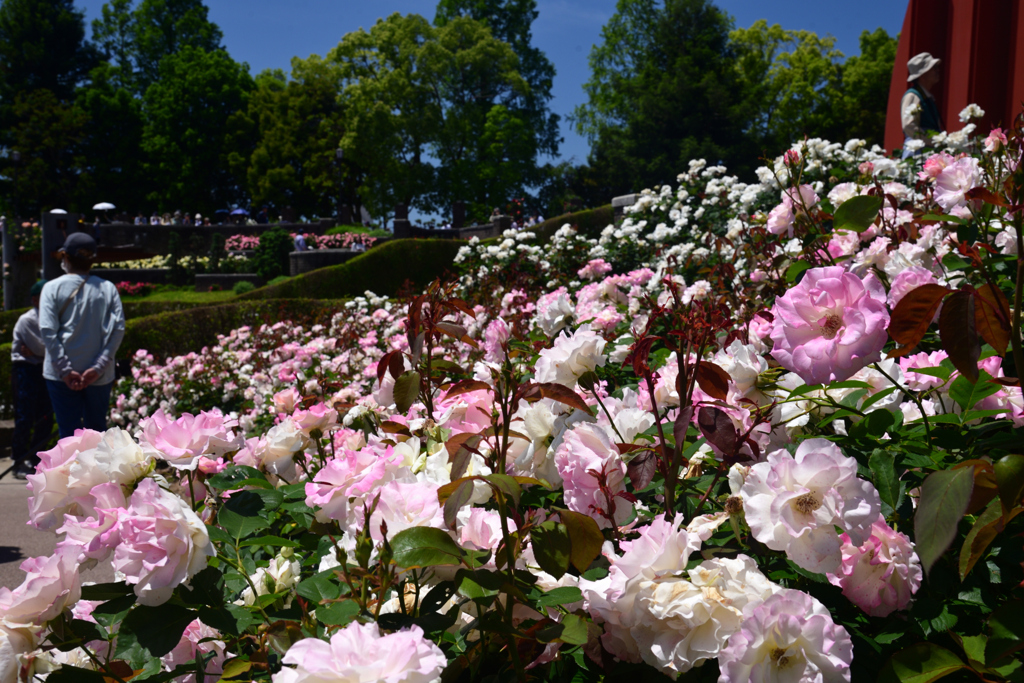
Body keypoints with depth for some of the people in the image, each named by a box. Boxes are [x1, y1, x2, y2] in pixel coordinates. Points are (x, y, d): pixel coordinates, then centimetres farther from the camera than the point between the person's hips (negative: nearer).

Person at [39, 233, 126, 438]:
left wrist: (65, 370, -12)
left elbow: (48, 331, -11)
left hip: (62, 375, -2)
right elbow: (118, 329, -7)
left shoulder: (52, 288, -2)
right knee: (97, 430, 13)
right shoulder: (107, 288, 2)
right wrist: (99, 367, -9)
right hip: (99, 375, 2)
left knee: (69, 431, 3)